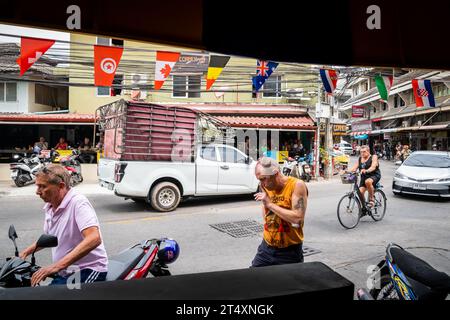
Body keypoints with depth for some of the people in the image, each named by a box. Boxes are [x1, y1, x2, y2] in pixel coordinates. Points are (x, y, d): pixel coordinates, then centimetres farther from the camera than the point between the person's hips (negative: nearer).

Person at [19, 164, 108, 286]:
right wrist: (25, 252, 16)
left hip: (88, 270, -8)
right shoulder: (50, 208, 9)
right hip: (64, 273, 8)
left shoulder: (78, 203, -18)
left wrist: (56, 266, -36)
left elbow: (94, 239, -32)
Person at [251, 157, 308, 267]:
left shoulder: (297, 185, -14)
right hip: (267, 247, 5)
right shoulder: (265, 186, 2)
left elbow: (297, 218, -24)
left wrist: (270, 203, -21)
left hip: (290, 251, -5)